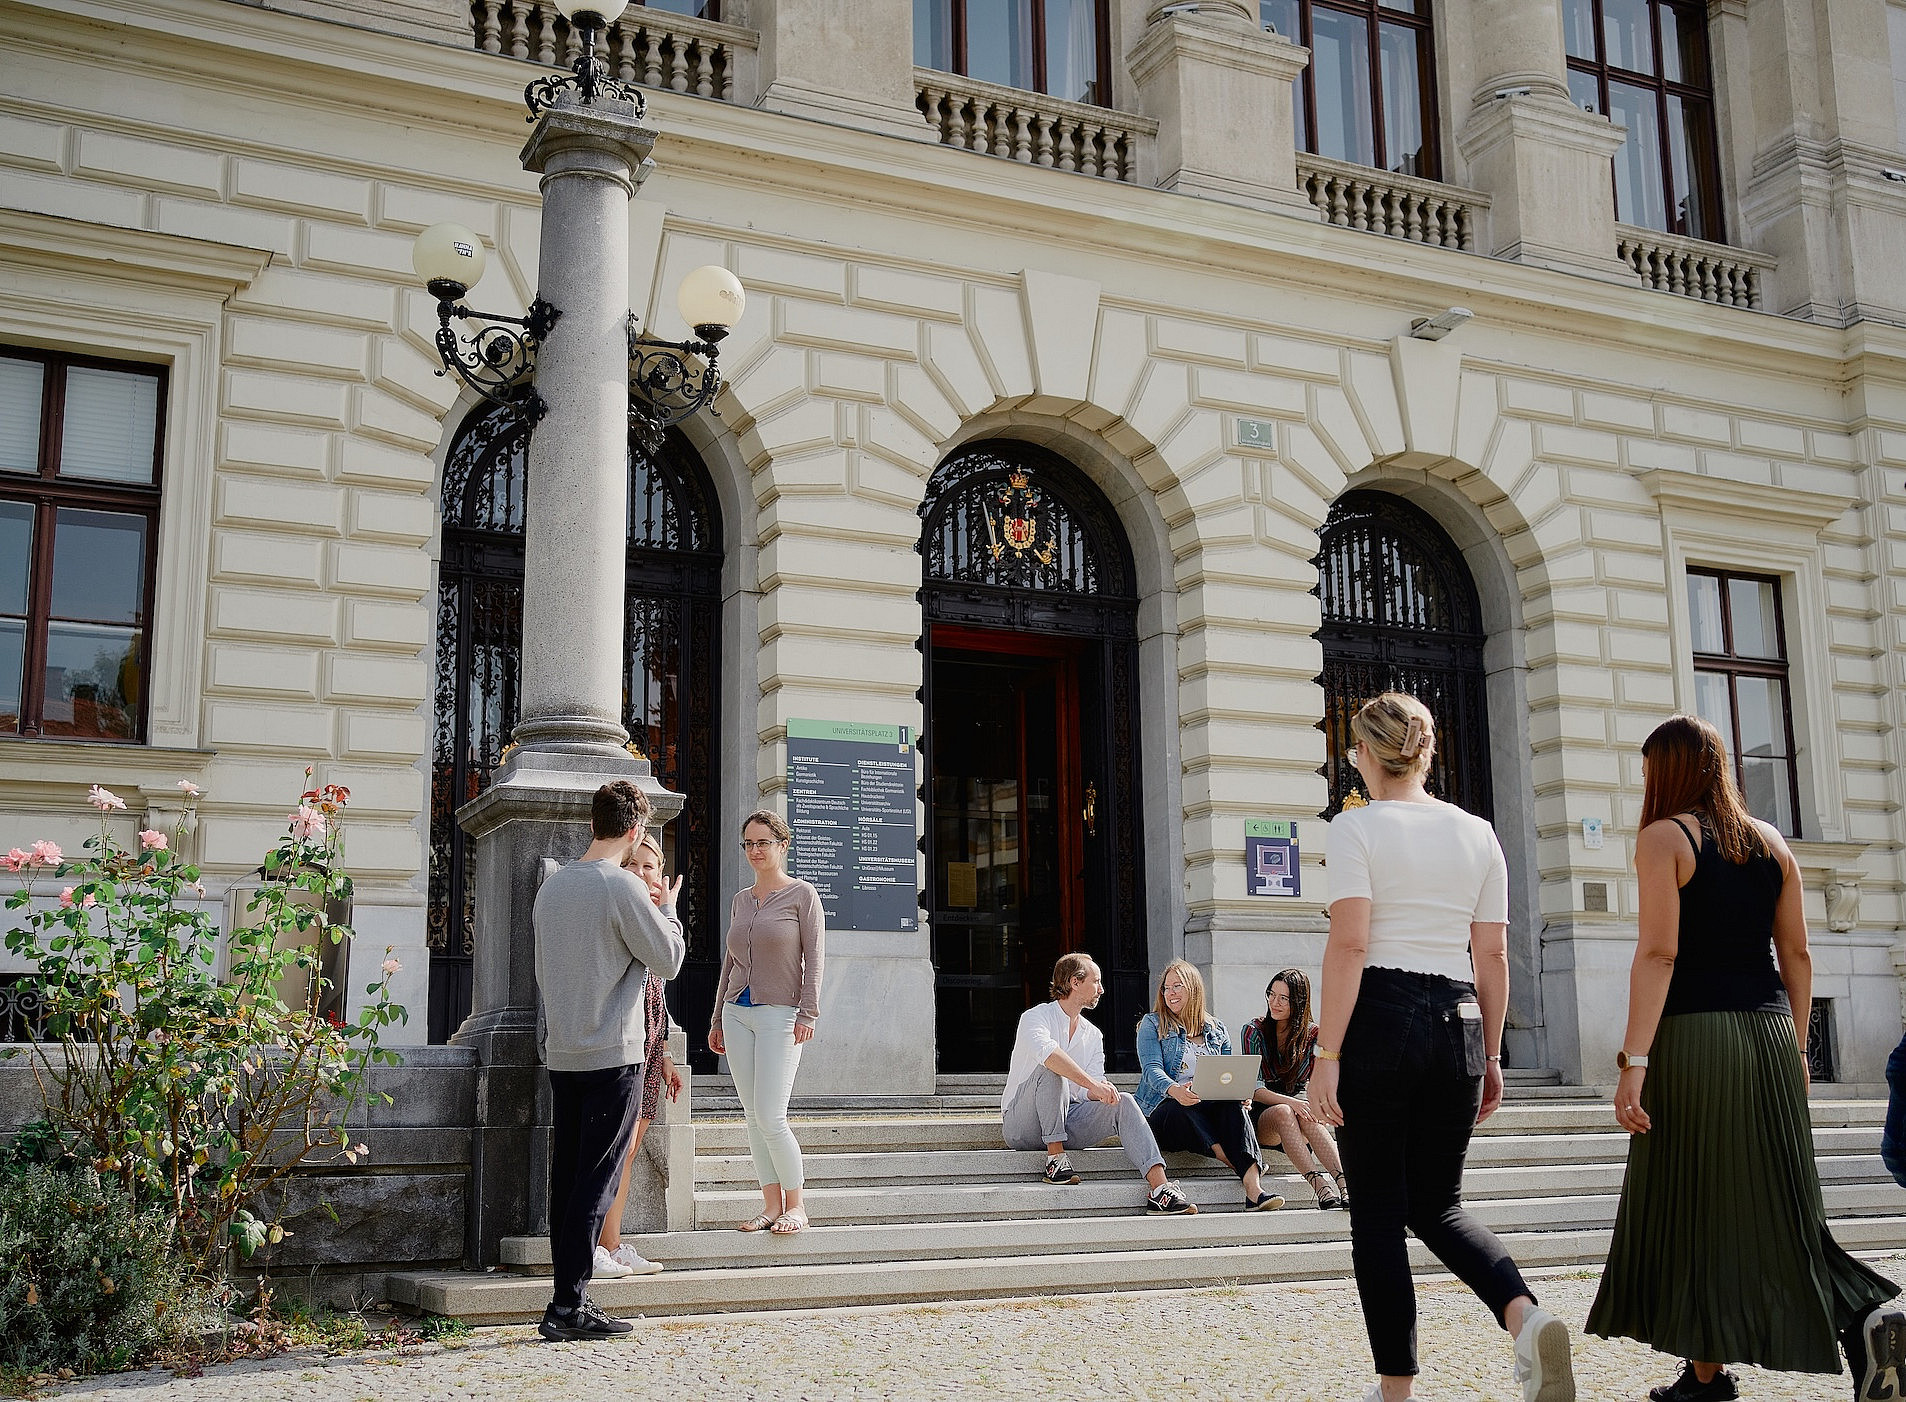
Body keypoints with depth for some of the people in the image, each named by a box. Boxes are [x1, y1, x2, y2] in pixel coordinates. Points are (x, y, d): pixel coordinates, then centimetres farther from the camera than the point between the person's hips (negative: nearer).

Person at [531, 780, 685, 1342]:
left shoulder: (551, 886, 10)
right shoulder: (623, 889, -13)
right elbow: (669, 959, -5)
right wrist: (668, 910, 12)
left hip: (560, 1055, 7)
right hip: (613, 1054, -7)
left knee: (566, 1179, 10)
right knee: (596, 1181, -3)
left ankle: (568, 1298, 13)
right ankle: (568, 1305, -3)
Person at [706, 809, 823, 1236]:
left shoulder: (802, 894, -2)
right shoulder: (741, 899, 15)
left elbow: (814, 957, -6)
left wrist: (808, 1013, -14)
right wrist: (718, 1020, 17)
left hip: (780, 1015, -6)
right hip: (738, 1013, 6)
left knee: (770, 1118, -11)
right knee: (753, 1117, 5)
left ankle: (795, 1205, 3)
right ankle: (771, 1204, 12)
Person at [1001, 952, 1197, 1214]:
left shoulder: (1093, 1035, 15)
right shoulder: (1035, 1017, -6)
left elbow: (1090, 1093, 4)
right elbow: (1046, 1051, -31)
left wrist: (1104, 1090, -20)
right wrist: (1092, 1083, -39)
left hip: (1066, 1121, 5)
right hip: (1022, 1127, -5)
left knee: (1123, 1102, -20)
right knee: (1051, 1070, -32)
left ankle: (1159, 1188, -34)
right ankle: (1055, 1158, -26)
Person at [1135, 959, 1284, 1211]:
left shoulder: (1217, 1030, 19)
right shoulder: (1152, 1024, 9)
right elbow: (1152, 1069, -6)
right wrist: (1175, 1091, -29)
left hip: (1210, 1109, 2)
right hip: (1163, 1113, -2)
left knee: (1233, 1104, -32)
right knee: (1182, 1108, -38)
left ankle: (1254, 1190, -47)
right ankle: (1237, 1164, -41)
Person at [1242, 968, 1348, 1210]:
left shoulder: (1312, 1035, 4)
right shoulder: (1254, 1031, -2)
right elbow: (1253, 1090, -12)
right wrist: (1291, 1102, -29)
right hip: (1261, 1118, -1)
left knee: (1306, 1117, -35)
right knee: (1283, 1113, -36)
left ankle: (1344, 1182, -51)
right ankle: (1320, 1186, -51)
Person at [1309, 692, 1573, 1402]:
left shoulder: (1357, 826, -4)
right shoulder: (1478, 833, 10)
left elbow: (1348, 945, -13)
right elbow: (1493, 957, 10)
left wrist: (1327, 1055, -12)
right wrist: (1490, 1056, 17)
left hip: (1379, 1018, -5)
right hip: (1457, 1023, 5)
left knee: (1378, 1210, 6)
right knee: (1437, 1204, 16)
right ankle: (1526, 1315, -10)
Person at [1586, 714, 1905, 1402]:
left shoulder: (1664, 836, -6)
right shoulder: (1771, 842, 11)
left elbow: (1658, 954, -15)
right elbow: (1796, 955, 11)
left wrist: (1633, 1061, -17)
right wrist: (1794, 1048, 19)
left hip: (1693, 1036, -6)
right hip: (1769, 1035, 6)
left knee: (1696, 1205, 3)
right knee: (1774, 1202, 12)